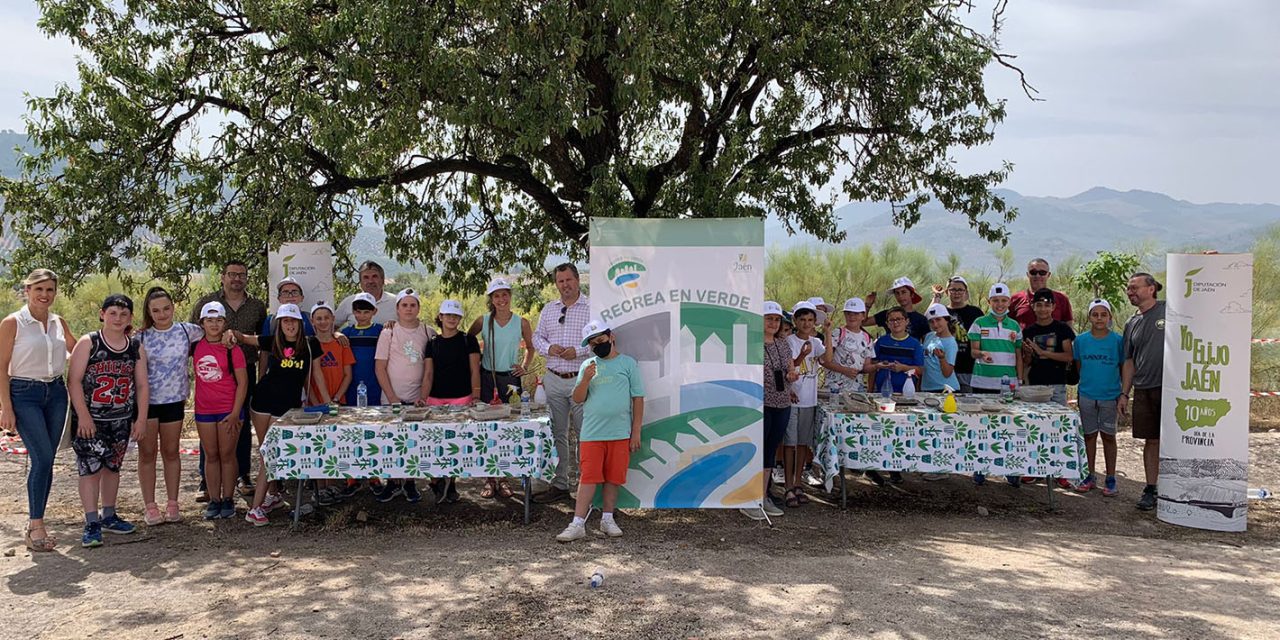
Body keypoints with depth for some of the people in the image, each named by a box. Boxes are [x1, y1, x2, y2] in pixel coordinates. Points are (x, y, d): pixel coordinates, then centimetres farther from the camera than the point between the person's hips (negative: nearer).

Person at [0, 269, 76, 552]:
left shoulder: (59, 323, 8)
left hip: (56, 393, 5)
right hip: (24, 394, -5)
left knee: (45, 462, 6)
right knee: (42, 458, -14)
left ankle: (34, 524, 16)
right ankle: (36, 526, -5)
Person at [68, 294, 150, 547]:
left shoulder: (136, 348, 4)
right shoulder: (88, 343, -6)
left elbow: (142, 385, 7)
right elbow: (75, 381, -10)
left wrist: (141, 418, 1)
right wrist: (83, 415, -16)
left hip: (122, 420, 4)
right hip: (90, 419, -4)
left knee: (112, 467, 14)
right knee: (91, 468, -7)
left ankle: (108, 516, 27)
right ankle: (92, 524, -2)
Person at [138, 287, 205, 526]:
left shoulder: (186, 330, 0)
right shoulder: (141, 338, -2)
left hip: (174, 400, 1)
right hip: (146, 401, -1)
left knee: (171, 452, 10)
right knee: (147, 453, 4)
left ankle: (172, 504, 18)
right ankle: (149, 506, 12)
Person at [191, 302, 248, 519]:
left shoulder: (232, 349, -7)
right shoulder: (196, 346, 2)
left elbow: (242, 383, -7)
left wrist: (235, 413, -12)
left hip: (229, 410, -3)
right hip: (204, 410, 3)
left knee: (227, 455, 3)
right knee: (211, 455, 9)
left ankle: (228, 499, 11)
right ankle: (214, 500, 15)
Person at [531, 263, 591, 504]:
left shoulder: (591, 308, -2)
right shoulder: (548, 309, 14)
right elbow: (537, 337, 18)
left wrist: (578, 351, -17)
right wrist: (548, 348, -3)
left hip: (581, 379, -5)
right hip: (553, 379, 5)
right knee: (557, 434, 10)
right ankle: (559, 485, 19)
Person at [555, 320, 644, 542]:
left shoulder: (628, 363, 5)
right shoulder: (587, 366, 11)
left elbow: (638, 398, 4)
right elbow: (577, 399, 7)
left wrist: (636, 432, 0)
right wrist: (585, 379, -12)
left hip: (620, 433, -1)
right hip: (591, 433, 1)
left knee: (613, 478, 6)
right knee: (588, 477, -2)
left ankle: (607, 519, 20)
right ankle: (578, 524, -1)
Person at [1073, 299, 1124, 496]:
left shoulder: (1118, 340, -4)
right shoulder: (1081, 340, 1)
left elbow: (1123, 368, 2)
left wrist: (1124, 394, -1)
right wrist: (1085, 383, 3)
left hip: (1110, 396, -2)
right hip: (1087, 396, 2)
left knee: (1108, 436, 6)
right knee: (1089, 435, 10)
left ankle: (1110, 479, 15)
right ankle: (1090, 476, 20)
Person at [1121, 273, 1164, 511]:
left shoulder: (1170, 310, -1)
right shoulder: (1132, 324, 14)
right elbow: (1129, 362, 16)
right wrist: (1124, 393, 12)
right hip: (1143, 390, 4)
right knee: (1151, 440, 9)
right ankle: (1151, 489, 15)